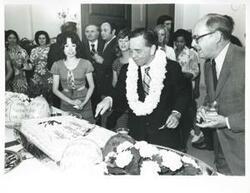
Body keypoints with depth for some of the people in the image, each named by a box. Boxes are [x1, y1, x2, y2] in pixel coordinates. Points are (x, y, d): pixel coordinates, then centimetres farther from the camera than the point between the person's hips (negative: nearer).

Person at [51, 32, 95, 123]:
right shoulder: (57, 65, 0)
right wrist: (71, 101, -10)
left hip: (84, 105, 0)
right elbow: (55, 89, 2)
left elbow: (91, 86, 4)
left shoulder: (85, 63, -3)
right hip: (66, 106, 1)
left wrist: (84, 102, -10)